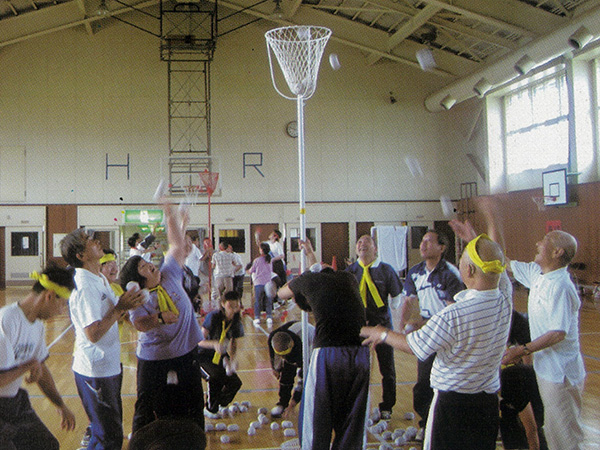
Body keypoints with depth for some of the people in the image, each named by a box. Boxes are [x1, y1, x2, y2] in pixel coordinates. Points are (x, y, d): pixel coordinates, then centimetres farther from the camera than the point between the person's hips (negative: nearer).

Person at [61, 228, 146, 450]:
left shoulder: (101, 279, 9)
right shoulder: (84, 287, -22)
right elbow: (94, 334, -27)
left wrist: (128, 303, -1)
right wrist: (120, 308, -24)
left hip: (109, 366, 10)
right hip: (96, 371, -10)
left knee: (112, 430, 22)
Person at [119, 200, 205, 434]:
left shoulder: (169, 275, -4)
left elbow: (177, 245, -3)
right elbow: (140, 324, -31)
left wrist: (171, 217, -7)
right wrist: (160, 318, -45)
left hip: (186, 351, 5)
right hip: (153, 358, -5)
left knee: (193, 400, 16)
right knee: (147, 405, 4)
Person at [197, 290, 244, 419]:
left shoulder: (236, 322, -5)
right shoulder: (213, 317, -20)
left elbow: (234, 344, 4)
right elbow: (200, 341, -21)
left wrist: (232, 360, -15)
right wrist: (214, 344, -40)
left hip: (221, 357, 5)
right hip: (204, 357, -5)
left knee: (236, 383, -11)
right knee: (216, 377, -31)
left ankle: (220, 404, 21)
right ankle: (210, 409, -6)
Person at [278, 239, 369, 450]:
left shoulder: (309, 279, 9)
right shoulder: (348, 278, 20)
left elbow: (281, 293, 30)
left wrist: (298, 278, 49)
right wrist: (311, 254, 55)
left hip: (328, 352, -4)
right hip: (361, 352, 4)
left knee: (317, 417, 11)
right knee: (353, 418, 16)